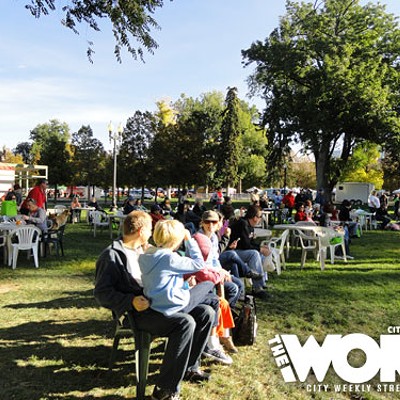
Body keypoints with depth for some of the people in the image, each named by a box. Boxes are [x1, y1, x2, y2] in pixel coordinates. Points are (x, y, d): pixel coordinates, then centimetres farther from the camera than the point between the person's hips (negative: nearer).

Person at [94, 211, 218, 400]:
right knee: (186, 323, -29)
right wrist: (131, 301, -25)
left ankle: (189, 367, 14)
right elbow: (101, 292, -13)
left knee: (206, 312, -3)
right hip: (139, 311, -8)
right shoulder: (112, 256, -9)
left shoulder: (145, 250, 17)